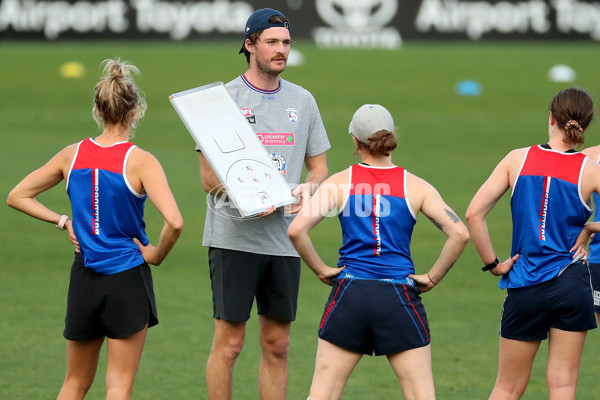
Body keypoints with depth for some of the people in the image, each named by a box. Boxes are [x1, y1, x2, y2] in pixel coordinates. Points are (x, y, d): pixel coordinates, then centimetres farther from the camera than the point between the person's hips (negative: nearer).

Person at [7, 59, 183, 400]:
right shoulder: (140, 161, -13)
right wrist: (157, 254, -7)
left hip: (84, 279, 4)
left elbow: (17, 197, 8)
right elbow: (174, 222, -25)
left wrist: (64, 222, 7)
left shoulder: (72, 155, 0)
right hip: (128, 281, -4)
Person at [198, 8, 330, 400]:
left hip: (285, 240, 5)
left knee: (278, 345, 8)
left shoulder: (303, 101, 12)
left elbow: (319, 167, 18)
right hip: (234, 237, -5)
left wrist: (309, 188, -5)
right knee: (229, 343, -6)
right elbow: (210, 178, -6)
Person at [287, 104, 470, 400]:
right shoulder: (416, 187, 1)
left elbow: (296, 230, -9)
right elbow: (459, 234, -8)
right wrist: (432, 278, 2)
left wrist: (321, 270, 3)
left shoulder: (339, 183, 1)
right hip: (400, 298, 0)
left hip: (350, 297, 0)